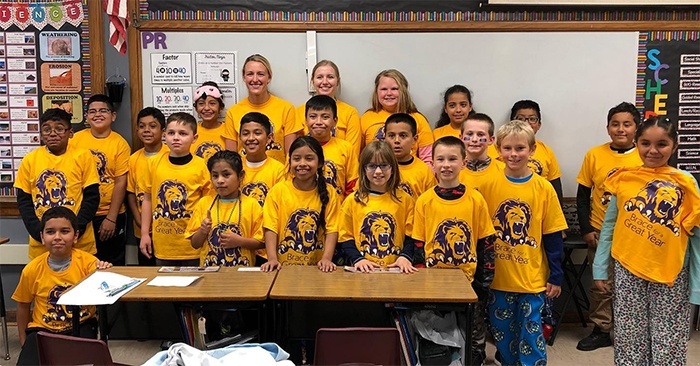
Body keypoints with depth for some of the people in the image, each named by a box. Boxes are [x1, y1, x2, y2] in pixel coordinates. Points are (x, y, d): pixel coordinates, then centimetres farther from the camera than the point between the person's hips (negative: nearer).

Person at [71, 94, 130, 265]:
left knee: (112, 267, 9)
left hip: (109, 215, -2)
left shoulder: (120, 144, -6)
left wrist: (111, 218, -11)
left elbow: (120, 183, -8)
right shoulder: (76, 139, 0)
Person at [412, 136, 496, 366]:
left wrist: (484, 282, -2)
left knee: (473, 339, 11)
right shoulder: (424, 201, -2)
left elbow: (486, 244, 1)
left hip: (468, 282, 0)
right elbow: (416, 245, 2)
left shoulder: (475, 200, -3)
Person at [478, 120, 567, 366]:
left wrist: (556, 277, -1)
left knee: (531, 338, 5)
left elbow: (553, 237, -1)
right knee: (502, 336, 14)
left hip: (533, 279, -1)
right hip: (497, 279, 2)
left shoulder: (544, 188, -5)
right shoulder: (488, 186, -3)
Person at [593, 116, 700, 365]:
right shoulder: (624, 179, 0)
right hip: (627, 271, 1)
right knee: (630, 340, 10)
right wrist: (600, 268, 6)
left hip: (671, 275, -1)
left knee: (668, 344, 6)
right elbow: (609, 226, 6)